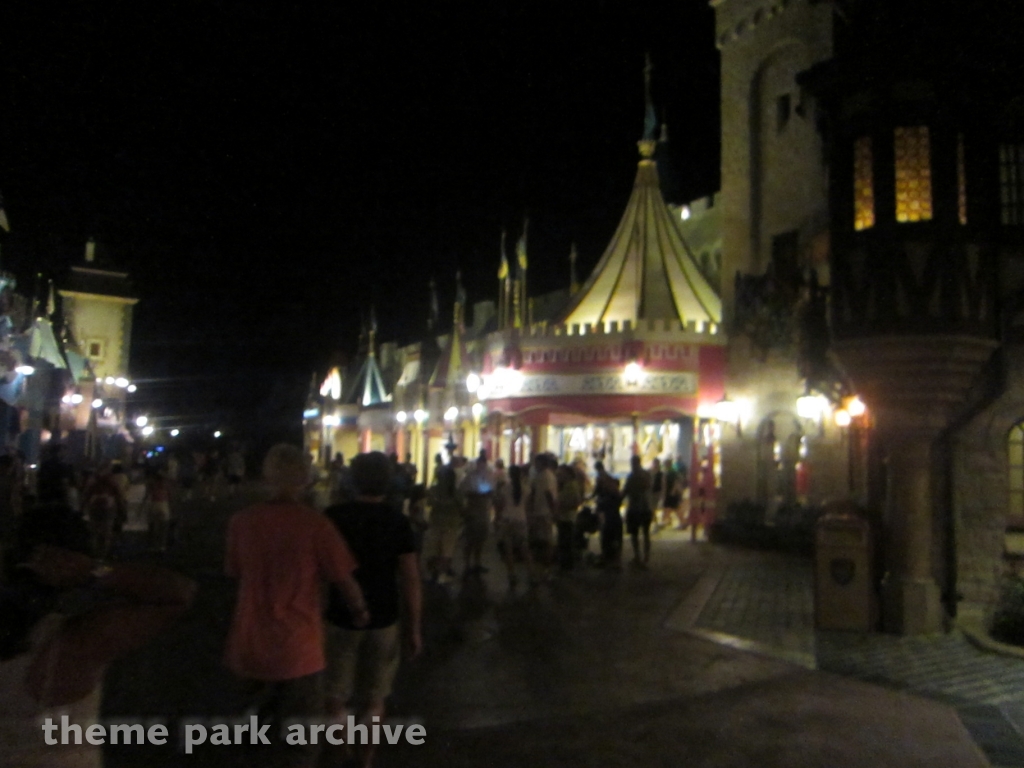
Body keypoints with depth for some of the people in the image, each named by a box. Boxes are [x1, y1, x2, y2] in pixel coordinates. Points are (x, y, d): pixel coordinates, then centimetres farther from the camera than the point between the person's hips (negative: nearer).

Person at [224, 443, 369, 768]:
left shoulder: (242, 521, -7)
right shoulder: (315, 524, -17)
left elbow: (235, 572, 8)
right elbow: (345, 580, -11)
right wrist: (360, 611, 10)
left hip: (249, 647, 4)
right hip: (297, 648, -4)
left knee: (260, 722, 31)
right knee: (302, 741, 13)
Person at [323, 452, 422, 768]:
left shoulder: (333, 516, -9)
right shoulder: (398, 522, -9)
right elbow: (410, 579, -10)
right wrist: (414, 628, -1)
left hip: (341, 617, 0)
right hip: (383, 620, 1)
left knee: (336, 694, 14)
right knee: (374, 696, 15)